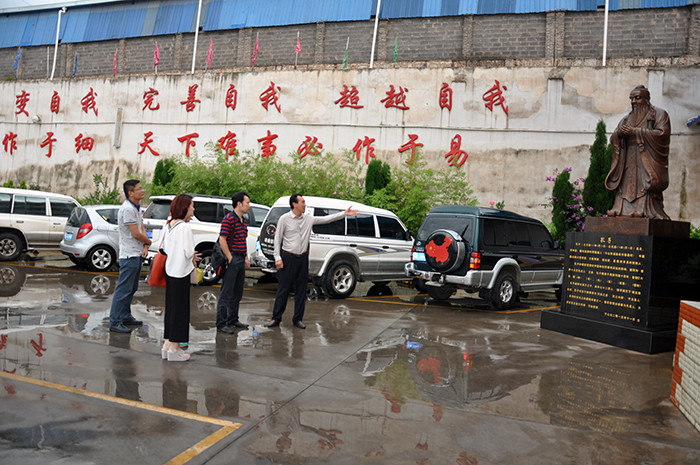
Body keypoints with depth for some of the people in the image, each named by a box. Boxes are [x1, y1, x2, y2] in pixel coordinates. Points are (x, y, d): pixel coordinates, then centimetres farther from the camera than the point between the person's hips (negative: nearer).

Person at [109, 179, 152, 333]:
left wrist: (145, 247, -2)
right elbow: (136, 234, -19)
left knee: (131, 289, 17)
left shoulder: (137, 208, 14)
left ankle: (125, 317, 27)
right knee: (123, 289, -7)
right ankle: (115, 322, -2)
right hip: (129, 255, -10)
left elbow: (142, 229, 13)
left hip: (137, 254, 10)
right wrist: (148, 242, 0)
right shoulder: (127, 209, -18)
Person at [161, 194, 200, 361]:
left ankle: (167, 344, 23)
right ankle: (174, 348, 5)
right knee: (180, 309, -1)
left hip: (170, 271, 9)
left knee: (170, 307, 16)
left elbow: (165, 248, 14)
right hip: (181, 273, -9)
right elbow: (187, 252, -21)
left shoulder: (168, 225, 9)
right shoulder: (184, 227, -17)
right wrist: (193, 255, 3)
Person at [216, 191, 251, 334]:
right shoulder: (229, 219, -12)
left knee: (237, 293, 15)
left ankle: (233, 320, 25)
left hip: (241, 260, 9)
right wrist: (230, 258, -17)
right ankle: (221, 324, 0)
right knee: (227, 293, -5)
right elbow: (222, 240, -16)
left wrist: (246, 258, 17)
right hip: (232, 259, -9)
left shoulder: (244, 221, 15)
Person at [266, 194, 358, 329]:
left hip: (302, 258, 4)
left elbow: (326, 219, 8)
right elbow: (277, 239, -3)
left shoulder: (308, 219, 7)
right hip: (288, 258, -4)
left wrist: (344, 214, 2)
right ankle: (276, 318, 11)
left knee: (301, 290, 7)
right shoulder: (284, 219, -4)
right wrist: (277, 258, -9)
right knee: (283, 289, 0)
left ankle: (298, 319, 17)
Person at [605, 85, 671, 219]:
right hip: (628, 163, 5)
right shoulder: (627, 119, 23)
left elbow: (662, 133, -8)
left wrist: (636, 131, -11)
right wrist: (619, 133, -8)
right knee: (626, 188, -8)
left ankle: (647, 212, -21)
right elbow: (612, 139, 17)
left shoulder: (659, 114, 8)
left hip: (647, 162, -5)